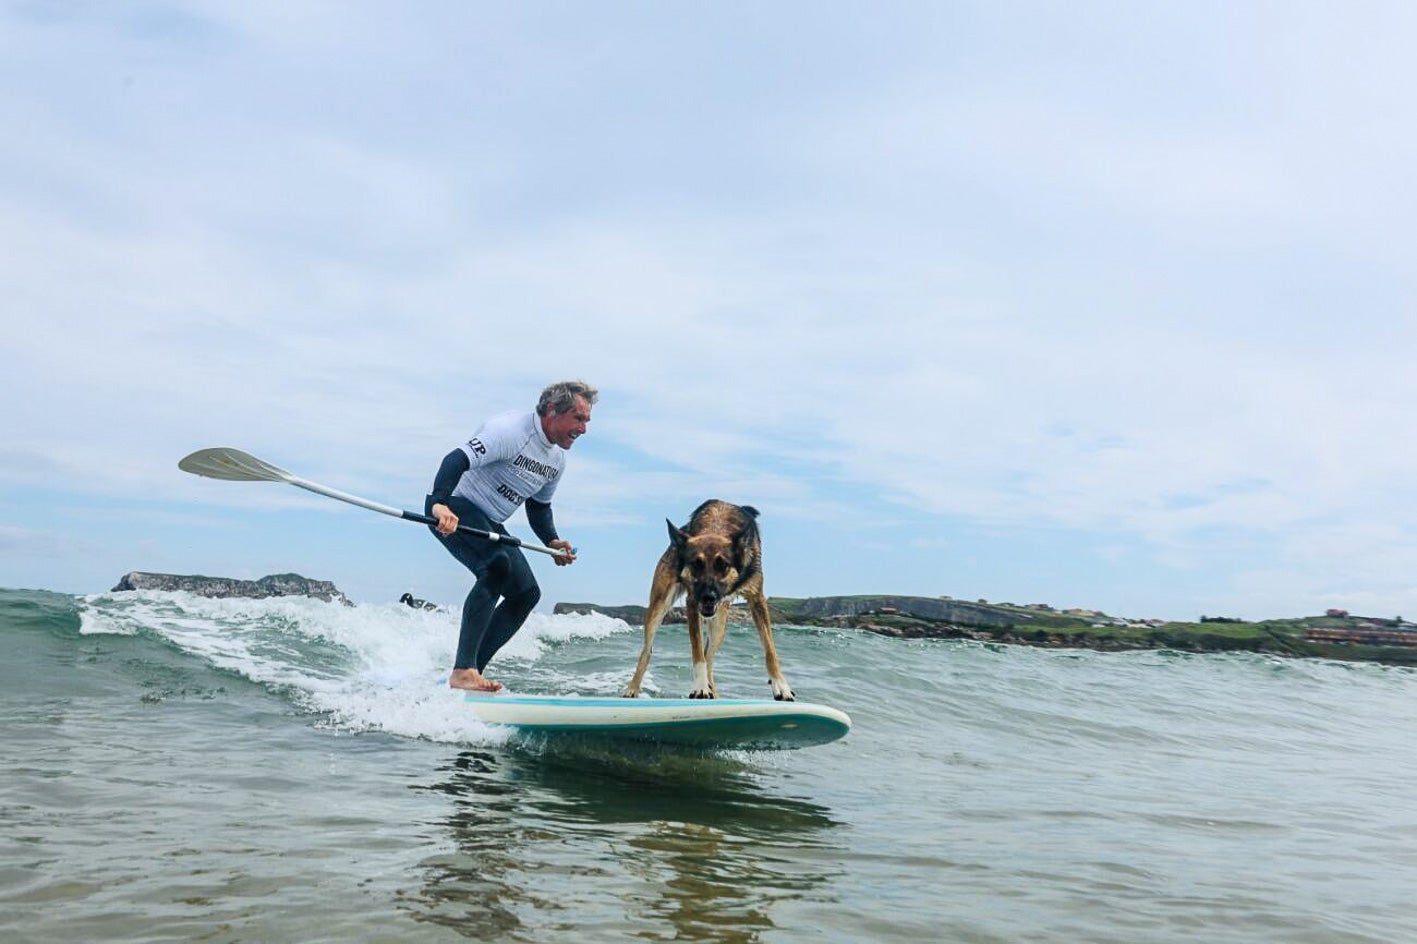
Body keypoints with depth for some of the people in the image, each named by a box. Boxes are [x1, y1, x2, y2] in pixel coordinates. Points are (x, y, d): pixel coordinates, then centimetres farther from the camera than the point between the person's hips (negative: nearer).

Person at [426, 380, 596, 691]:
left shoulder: (557, 459, 6)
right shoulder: (511, 430, -22)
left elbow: (538, 506, 19)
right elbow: (457, 459, -34)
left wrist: (552, 541, -1)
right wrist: (439, 503, -51)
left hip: (488, 524, 9)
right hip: (451, 510, -9)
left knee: (527, 594, 0)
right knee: (498, 566, -32)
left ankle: (471, 672, 3)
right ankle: (462, 671, -31)